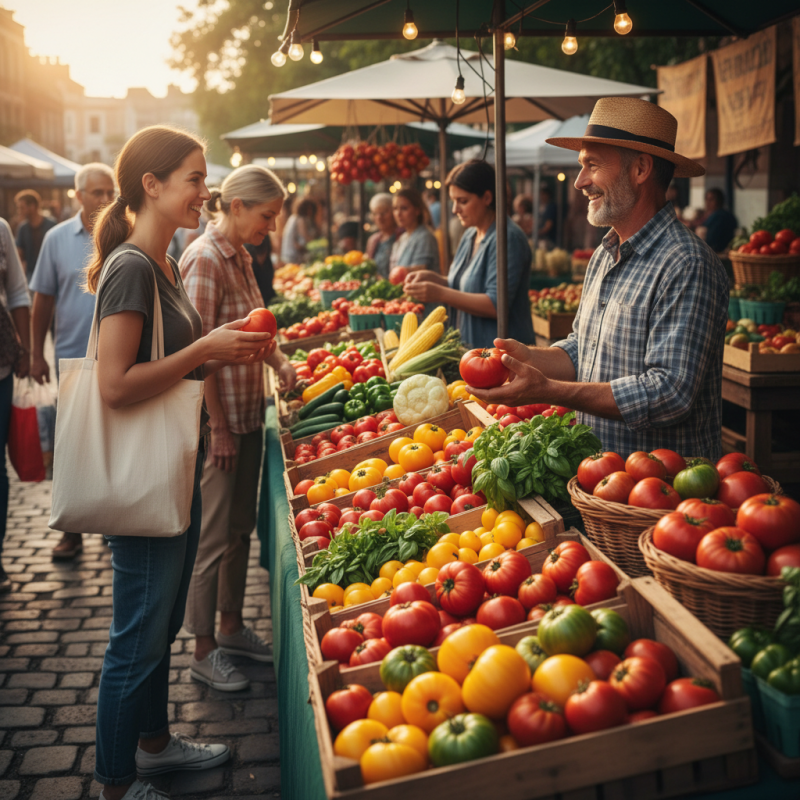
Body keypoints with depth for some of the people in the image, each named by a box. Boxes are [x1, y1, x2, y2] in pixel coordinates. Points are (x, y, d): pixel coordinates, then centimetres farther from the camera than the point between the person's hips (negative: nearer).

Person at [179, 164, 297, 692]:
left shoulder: (240, 256, 10)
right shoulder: (205, 260, -17)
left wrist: (279, 361, 8)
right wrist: (219, 430, -19)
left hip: (248, 412, 9)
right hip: (219, 417, -9)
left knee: (241, 527, 17)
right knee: (213, 535, 0)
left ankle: (232, 626, 31)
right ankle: (204, 650, 12)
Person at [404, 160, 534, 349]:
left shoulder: (508, 238, -15)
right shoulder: (470, 236, 14)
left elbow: (496, 305, -22)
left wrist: (440, 294, -24)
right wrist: (431, 278, 2)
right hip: (470, 347, 8)